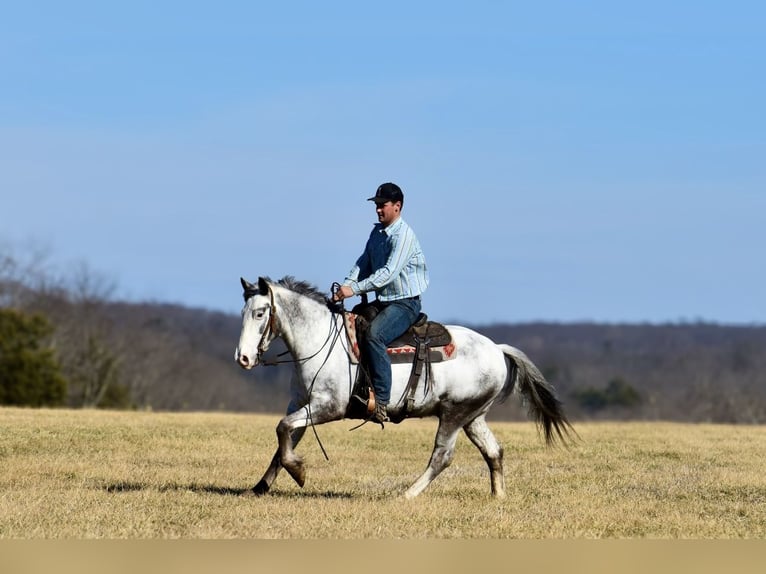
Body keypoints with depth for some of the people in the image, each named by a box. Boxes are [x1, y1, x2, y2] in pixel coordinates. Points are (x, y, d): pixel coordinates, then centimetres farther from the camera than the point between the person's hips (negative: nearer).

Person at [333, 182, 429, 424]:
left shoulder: (404, 235, -16)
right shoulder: (377, 232, 12)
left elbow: (389, 273, -25)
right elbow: (364, 264, 11)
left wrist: (355, 289, -28)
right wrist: (346, 286, -8)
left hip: (405, 304, -10)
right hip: (382, 302, 10)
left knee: (374, 334, -33)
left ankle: (382, 402, -34)